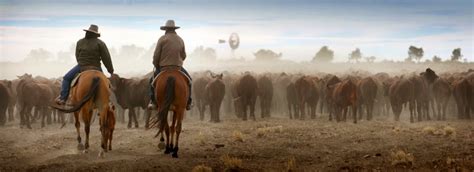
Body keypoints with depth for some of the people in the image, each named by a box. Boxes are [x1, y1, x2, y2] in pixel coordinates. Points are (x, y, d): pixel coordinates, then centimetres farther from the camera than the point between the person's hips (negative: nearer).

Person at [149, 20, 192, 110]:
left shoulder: (162, 39, -6)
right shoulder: (180, 40, 6)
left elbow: (156, 56, -7)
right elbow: (184, 56, 14)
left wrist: (156, 66, 9)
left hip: (163, 67, -2)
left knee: (152, 80, 20)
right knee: (188, 79, 25)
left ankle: (153, 102, 5)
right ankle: (188, 102, 15)